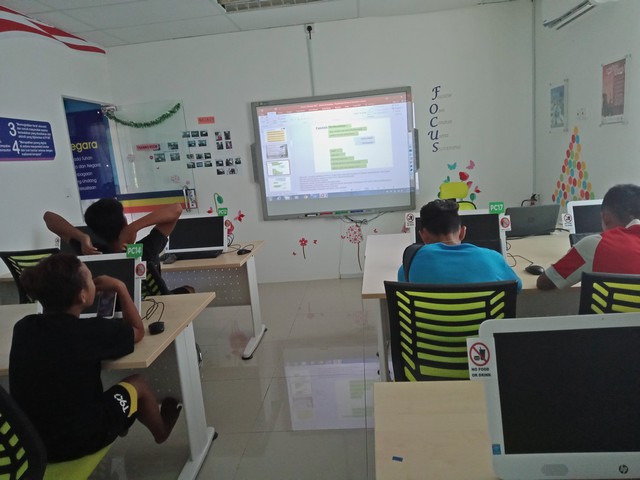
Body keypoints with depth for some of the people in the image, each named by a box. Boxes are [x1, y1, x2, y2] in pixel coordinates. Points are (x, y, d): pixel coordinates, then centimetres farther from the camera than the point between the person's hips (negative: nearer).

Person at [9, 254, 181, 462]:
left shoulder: (23, 328, -10)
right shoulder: (92, 331, -25)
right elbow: (137, 331, -4)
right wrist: (119, 287, -1)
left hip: (30, 440, 6)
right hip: (79, 439, -5)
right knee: (137, 384, 17)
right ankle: (161, 431, 44)